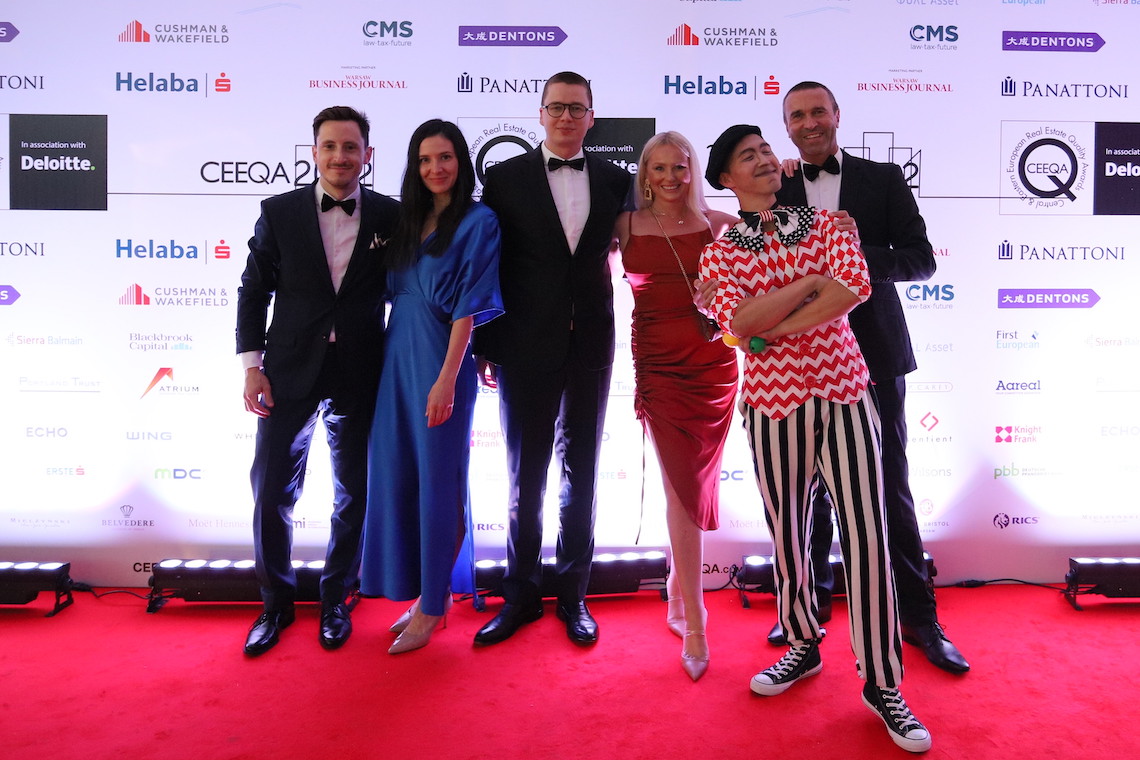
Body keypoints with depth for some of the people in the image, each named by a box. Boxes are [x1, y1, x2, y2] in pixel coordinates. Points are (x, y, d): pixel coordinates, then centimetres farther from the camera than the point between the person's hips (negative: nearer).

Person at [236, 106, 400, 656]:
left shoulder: (392, 217, -1)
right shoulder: (280, 212, 0)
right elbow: (254, 291, 3)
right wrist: (252, 366, -5)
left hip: (360, 378, 0)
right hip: (289, 374, 0)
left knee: (354, 494, 10)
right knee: (271, 490, 5)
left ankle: (335, 600, 30)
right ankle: (276, 602, 25)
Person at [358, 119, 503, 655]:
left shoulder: (478, 222, -5)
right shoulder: (410, 221, 14)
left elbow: (468, 307, -12)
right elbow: (396, 292, 14)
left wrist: (447, 379, -17)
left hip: (440, 359, -7)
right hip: (397, 356, 7)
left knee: (438, 480, 1)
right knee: (398, 475, 10)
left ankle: (431, 605, 14)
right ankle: (430, 591, 24)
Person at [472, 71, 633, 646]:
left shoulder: (614, 180, 7)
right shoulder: (505, 178, 1)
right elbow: (488, 267, 0)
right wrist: (486, 347, -2)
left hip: (591, 346, 2)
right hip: (527, 346, -2)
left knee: (581, 470, 10)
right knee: (524, 475, 7)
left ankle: (573, 593, 24)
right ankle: (521, 594, 23)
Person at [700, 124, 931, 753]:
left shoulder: (824, 224, 8)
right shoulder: (719, 252, 4)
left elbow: (856, 287, -12)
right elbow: (737, 321, -15)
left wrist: (771, 330, -14)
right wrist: (812, 281, -11)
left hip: (844, 395, 0)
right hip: (774, 405, 0)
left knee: (867, 536, -2)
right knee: (787, 535, 11)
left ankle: (882, 682, 13)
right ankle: (803, 645, 36)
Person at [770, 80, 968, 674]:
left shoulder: (883, 179, 3)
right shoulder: (774, 189, 6)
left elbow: (922, 259, -4)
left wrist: (856, 255, -18)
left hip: (872, 353, -1)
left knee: (889, 486, 7)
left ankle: (916, 614, 21)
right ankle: (810, 602, 30)